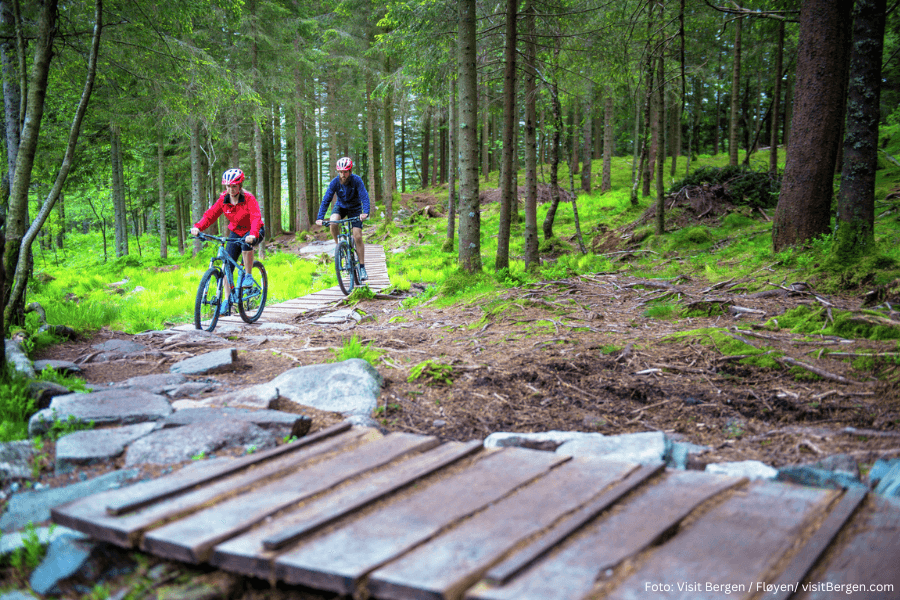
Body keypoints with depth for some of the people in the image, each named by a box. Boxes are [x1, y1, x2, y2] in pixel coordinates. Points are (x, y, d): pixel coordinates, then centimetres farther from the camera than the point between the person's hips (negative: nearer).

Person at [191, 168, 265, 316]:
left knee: (246, 243, -39)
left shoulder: (249, 199, -22)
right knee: (227, 265, -6)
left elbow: (256, 217, -36)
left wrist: (252, 234, -54)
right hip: (235, 232, 4)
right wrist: (198, 227, -33)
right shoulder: (223, 200, -10)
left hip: (253, 232, -4)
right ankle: (227, 301, 2)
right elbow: (210, 214, -15)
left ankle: (249, 276, -18)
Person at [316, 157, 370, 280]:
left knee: (358, 237, -12)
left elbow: (364, 197, -34)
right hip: (340, 206, 1)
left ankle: (362, 267, -2)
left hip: (355, 208, -1)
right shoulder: (335, 182, -21)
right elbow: (326, 200, -23)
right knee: (332, 223, -31)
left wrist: (365, 212, -51)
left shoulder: (357, 180, -26)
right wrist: (320, 218, -35)